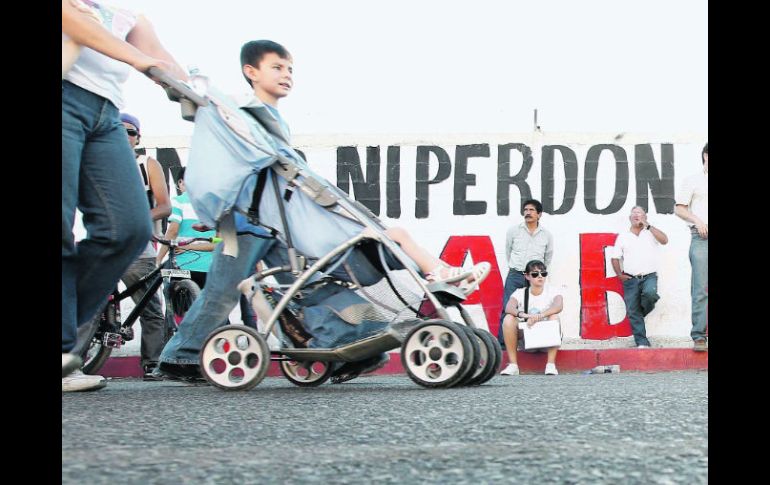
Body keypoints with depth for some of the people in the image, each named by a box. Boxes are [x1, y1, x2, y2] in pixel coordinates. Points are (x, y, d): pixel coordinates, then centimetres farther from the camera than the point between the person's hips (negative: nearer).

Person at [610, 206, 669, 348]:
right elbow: (615, 258, 15)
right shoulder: (623, 237, 13)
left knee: (650, 293, -34)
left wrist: (648, 226, -12)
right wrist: (620, 275, 2)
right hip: (630, 279, 2)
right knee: (633, 312, -7)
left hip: (649, 276, -2)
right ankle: (642, 343, -4)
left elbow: (664, 240, -11)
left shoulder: (651, 233, 9)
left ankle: (643, 311, -2)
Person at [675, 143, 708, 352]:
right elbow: (679, 208, 6)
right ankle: (699, 335, -11)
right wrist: (697, 220, -9)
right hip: (701, 238, -3)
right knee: (701, 288, -10)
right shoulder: (693, 181, 10)